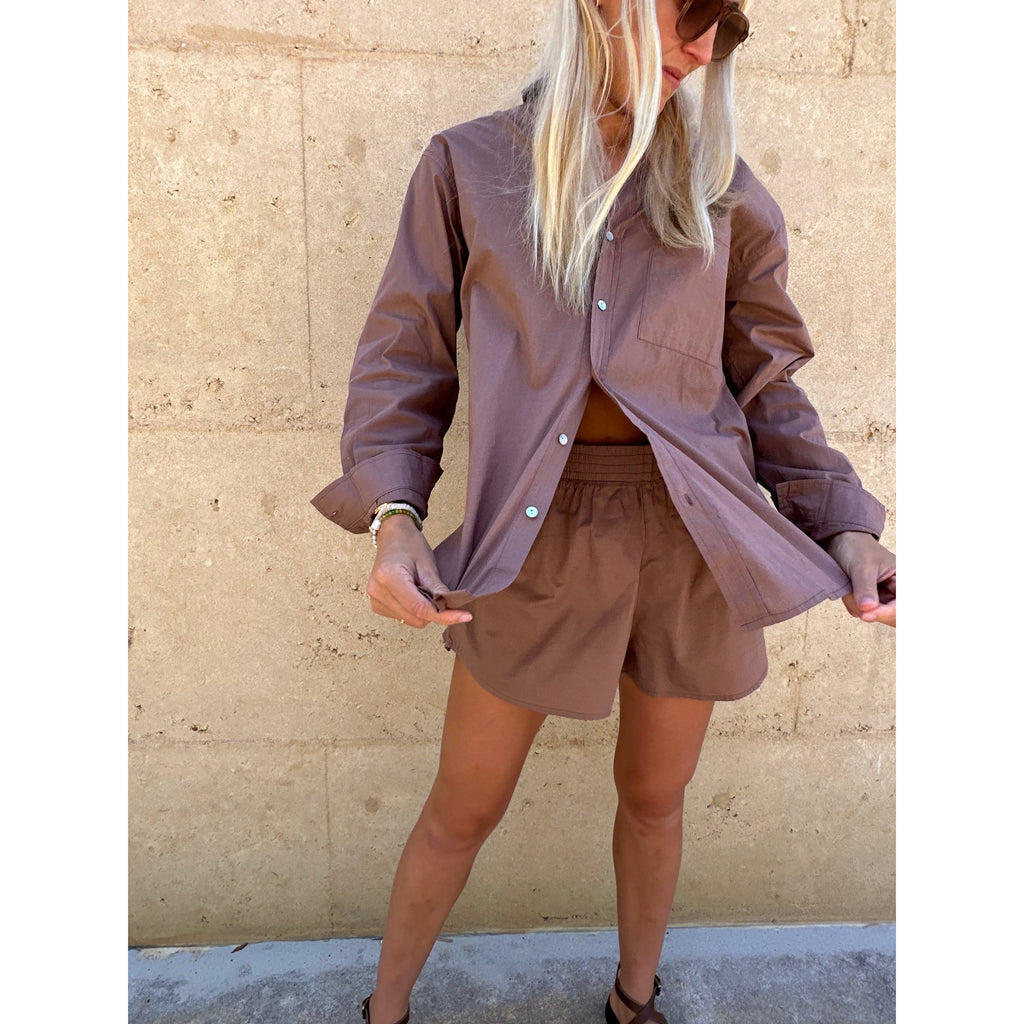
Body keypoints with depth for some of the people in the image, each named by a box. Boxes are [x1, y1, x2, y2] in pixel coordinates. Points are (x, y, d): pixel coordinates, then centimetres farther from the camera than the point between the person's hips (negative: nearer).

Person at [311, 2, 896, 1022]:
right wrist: (392, 514, -16)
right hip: (535, 542, -2)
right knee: (462, 812, 13)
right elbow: (404, 358, -1)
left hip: (692, 538, 3)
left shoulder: (723, 195, 6)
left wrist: (844, 525, -2)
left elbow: (765, 385, 8)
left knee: (654, 799, 19)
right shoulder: (468, 166, 1)